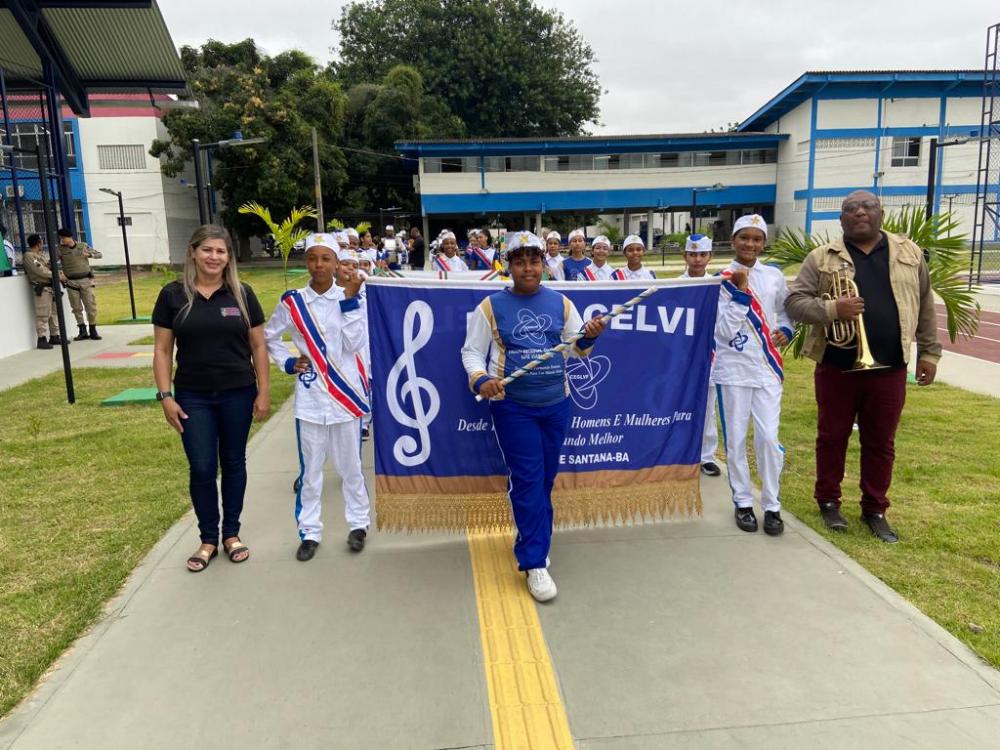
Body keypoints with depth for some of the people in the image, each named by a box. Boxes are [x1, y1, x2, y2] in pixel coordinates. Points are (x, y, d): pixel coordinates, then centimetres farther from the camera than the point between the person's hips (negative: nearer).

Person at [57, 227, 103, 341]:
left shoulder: (83, 246, 4)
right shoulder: (60, 249, 1)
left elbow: (99, 254, 8)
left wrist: (89, 254, -10)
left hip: (86, 280, 0)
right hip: (71, 282, 0)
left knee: (91, 306, 1)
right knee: (77, 308, 3)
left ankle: (93, 330, 11)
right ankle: (83, 331, 11)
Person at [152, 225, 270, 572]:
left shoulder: (242, 294, 0)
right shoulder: (173, 295, -1)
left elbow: (258, 346, 2)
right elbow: (162, 350, 1)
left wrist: (264, 391, -2)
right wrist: (165, 396, -5)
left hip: (237, 394, 1)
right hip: (193, 397, 0)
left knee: (233, 463, 11)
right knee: (202, 468, 4)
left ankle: (232, 533, 27)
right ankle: (208, 539, 21)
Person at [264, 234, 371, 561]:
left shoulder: (350, 298, -3)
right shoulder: (292, 301, -1)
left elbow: (355, 344, -15)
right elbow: (270, 336, 14)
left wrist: (349, 298, -18)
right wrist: (288, 362, -1)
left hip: (345, 393, -1)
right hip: (310, 397, 1)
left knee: (350, 465, 12)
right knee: (310, 468, 9)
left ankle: (358, 523, 28)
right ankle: (310, 531, 21)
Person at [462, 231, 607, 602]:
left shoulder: (561, 303, 4)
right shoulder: (491, 306, -4)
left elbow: (577, 350, 9)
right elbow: (471, 351, -2)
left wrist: (589, 337, -14)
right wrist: (480, 380, -21)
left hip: (556, 404, 4)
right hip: (512, 407, -3)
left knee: (545, 478, 14)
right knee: (528, 480, -6)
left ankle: (529, 540, 34)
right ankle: (535, 563, 3)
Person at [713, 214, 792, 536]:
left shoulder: (774, 276, 5)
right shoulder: (722, 280, -5)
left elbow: (786, 310, 21)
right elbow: (725, 330, -13)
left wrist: (785, 330, 0)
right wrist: (740, 291, -19)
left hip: (767, 368, 2)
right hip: (733, 370, -2)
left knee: (769, 438, -1)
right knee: (736, 439, 5)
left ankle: (771, 505, 14)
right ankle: (743, 501, 20)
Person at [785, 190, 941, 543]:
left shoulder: (909, 253, 8)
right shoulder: (822, 258, 0)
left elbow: (925, 308, 12)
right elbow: (793, 302, -6)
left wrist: (929, 353, 9)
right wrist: (831, 308, -22)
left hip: (889, 368, 2)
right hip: (837, 366, -1)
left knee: (880, 443, 10)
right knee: (832, 437, 10)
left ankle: (875, 510, 25)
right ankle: (829, 501, 27)